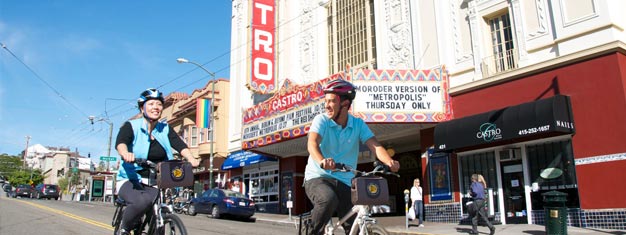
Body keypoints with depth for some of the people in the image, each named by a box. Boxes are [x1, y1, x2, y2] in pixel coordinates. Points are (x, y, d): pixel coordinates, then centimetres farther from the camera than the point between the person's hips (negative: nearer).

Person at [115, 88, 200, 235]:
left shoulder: (165, 129, 4)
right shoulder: (131, 126, -4)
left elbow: (180, 145, -12)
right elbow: (120, 142, -24)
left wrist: (191, 159, -33)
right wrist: (125, 154, -48)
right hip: (131, 181, -3)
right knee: (142, 202, -33)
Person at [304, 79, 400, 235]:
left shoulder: (358, 124, 1)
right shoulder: (321, 120, -7)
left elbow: (375, 146, -12)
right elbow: (312, 143, -24)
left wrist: (389, 162, -34)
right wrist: (322, 161, -47)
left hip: (344, 182, 3)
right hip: (317, 178, -3)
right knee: (329, 200, -35)